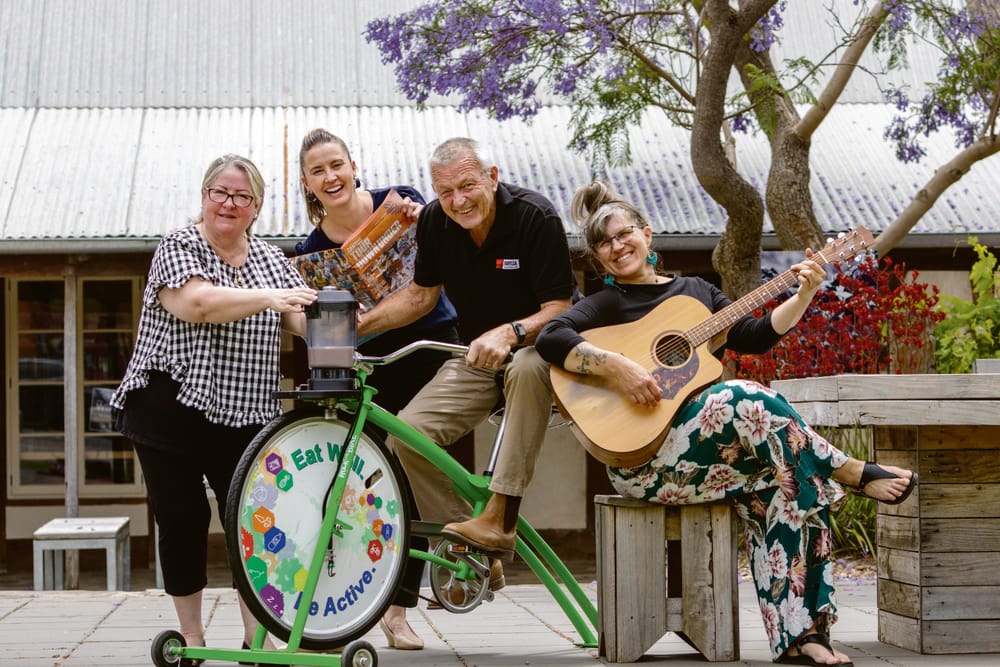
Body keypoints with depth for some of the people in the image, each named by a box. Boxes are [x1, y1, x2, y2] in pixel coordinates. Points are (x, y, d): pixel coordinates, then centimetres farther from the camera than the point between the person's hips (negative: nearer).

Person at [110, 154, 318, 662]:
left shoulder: (271, 258, 11)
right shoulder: (179, 248, -3)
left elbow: (301, 319, 1)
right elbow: (197, 303, -22)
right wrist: (266, 298, -30)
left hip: (244, 414, 3)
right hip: (170, 409, -3)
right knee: (183, 520, 2)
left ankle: (257, 637, 6)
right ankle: (190, 637, 14)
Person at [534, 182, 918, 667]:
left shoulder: (696, 292, 23)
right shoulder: (605, 305, 6)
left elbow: (755, 336, 15)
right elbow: (551, 339, -13)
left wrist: (804, 295, 4)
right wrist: (616, 368, -24)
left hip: (717, 445, 5)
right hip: (643, 456, -5)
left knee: (790, 474, -23)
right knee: (745, 399, -30)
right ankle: (856, 474, -12)